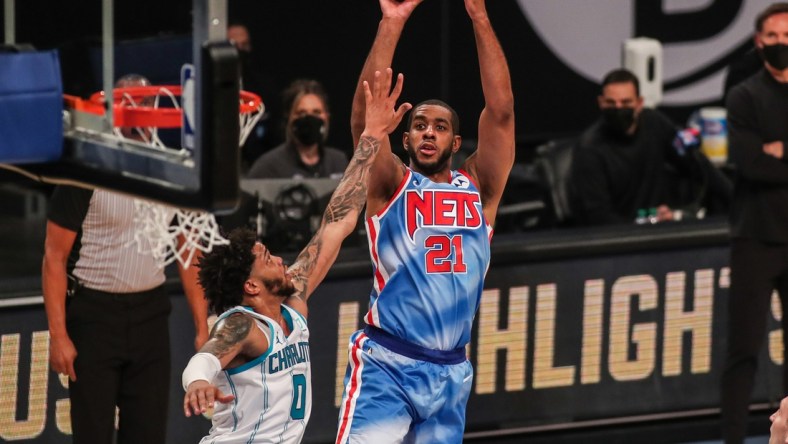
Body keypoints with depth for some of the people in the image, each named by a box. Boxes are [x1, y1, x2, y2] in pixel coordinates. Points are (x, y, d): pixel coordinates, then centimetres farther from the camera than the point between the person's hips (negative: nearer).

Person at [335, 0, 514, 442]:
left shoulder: (478, 190, 12)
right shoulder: (391, 186, 6)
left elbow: (501, 111, 2)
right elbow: (366, 115, -8)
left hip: (451, 373, 4)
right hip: (385, 368, -4)